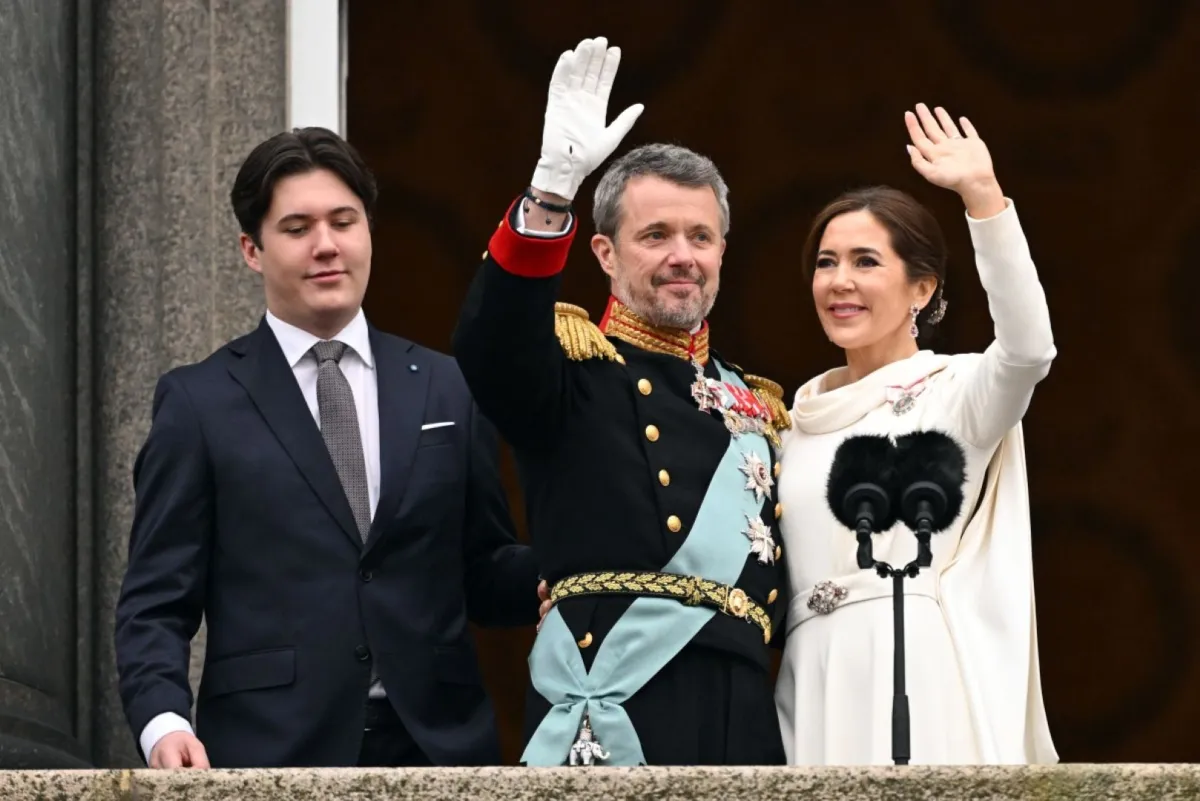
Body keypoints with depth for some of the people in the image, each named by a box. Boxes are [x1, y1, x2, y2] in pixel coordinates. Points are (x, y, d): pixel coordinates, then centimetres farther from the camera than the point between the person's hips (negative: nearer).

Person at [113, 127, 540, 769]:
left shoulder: (447, 390, 10)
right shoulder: (200, 403, 3)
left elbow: (486, 576, 13)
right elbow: (156, 602, 0)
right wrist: (163, 722, -18)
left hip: (437, 741, 3)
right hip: (273, 747, -2)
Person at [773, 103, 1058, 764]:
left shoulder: (957, 390, 2)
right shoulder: (801, 417, 20)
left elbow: (1029, 347, -20)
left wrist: (982, 192, -28)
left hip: (924, 682, -5)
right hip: (819, 687, 5)